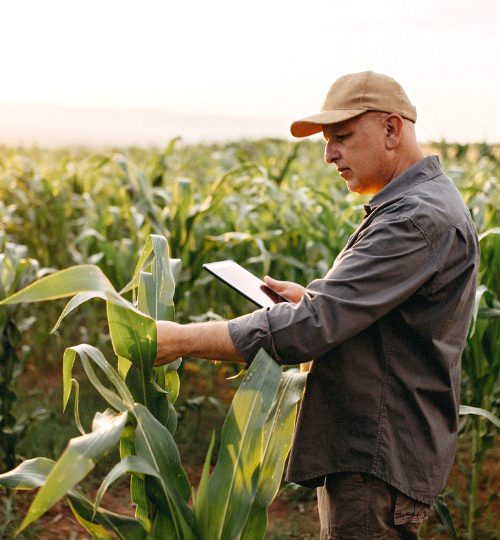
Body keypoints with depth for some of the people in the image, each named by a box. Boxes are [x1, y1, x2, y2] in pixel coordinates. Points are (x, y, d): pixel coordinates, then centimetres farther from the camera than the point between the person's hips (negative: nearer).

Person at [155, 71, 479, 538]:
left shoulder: (420, 218, -22)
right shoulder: (408, 205, 13)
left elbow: (315, 325, -29)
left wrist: (182, 339, -26)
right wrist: (310, 298, 6)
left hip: (380, 464, -10)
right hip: (364, 452, 10)